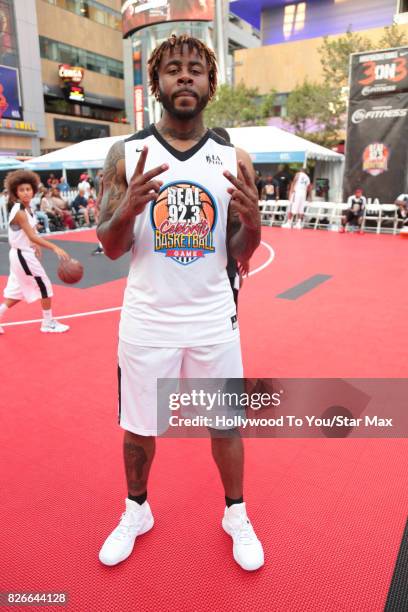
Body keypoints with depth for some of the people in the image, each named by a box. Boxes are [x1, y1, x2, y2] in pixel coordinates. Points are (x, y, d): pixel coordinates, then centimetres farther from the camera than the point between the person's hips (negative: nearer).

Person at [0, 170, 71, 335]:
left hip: (20, 254, 9)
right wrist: (55, 248, -38)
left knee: (16, 292, 17)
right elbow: (32, 236, -30)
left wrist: (33, 245, 26)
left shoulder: (24, 208, 6)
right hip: (23, 255, -9)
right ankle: (48, 323, 13)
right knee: (45, 287, 1)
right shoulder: (19, 212, -22)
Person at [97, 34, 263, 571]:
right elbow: (111, 249, -2)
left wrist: (253, 223, -20)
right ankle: (136, 511, 44)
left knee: (227, 425, 14)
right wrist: (127, 210, -23)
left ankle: (236, 515, 41)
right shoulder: (126, 155, -2)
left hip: (213, 320, 1)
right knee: (139, 427, 15)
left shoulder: (235, 159, 0)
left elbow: (240, 255, 3)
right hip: (147, 321, 0)